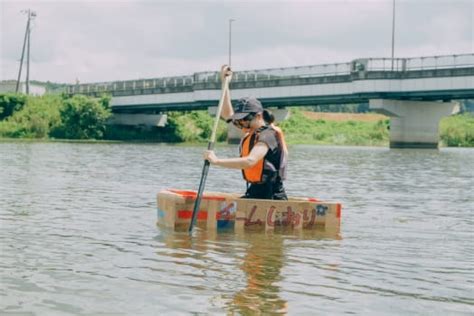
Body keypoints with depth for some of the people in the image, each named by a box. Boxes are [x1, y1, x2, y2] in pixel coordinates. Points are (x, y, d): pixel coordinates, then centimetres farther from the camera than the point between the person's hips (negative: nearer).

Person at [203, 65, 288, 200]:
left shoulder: (267, 135, -15)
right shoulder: (252, 131, 13)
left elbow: (249, 161, -31)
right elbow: (227, 114, 24)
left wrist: (217, 161, -33)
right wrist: (224, 83, 18)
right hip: (255, 191, 9)